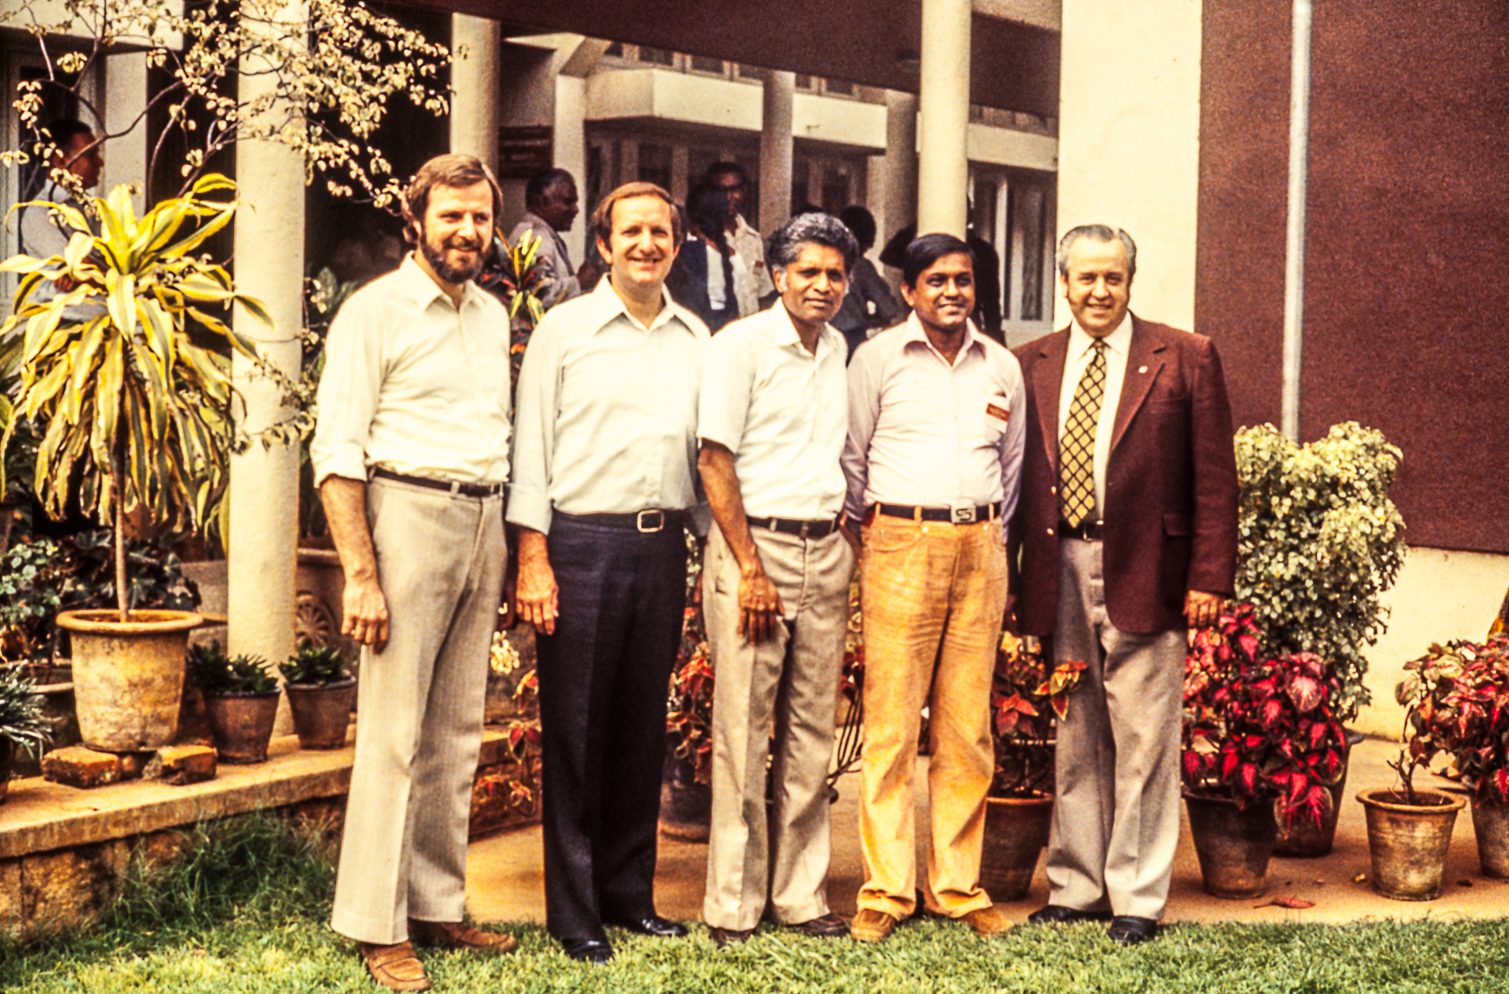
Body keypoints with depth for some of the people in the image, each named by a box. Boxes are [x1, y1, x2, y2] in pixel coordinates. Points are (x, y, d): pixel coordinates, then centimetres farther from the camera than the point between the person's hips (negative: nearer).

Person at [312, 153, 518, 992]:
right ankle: (378, 927, 2)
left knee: (458, 734, 10)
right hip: (410, 514, -6)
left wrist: (509, 548, 13)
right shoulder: (376, 311, -3)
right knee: (394, 734, -5)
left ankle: (439, 906, 19)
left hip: (484, 522, 6)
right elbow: (337, 451, -9)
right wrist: (361, 576, -16)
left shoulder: (493, 316, 17)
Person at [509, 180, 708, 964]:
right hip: (582, 541, -4)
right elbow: (532, 444, -3)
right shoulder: (565, 328, 0)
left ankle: (628, 892, 22)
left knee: (644, 725, 11)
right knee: (575, 729, 1)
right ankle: (573, 912, 9)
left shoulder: (695, 340, 12)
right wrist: (533, 557, -9)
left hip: (663, 545, 4)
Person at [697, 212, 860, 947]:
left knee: (812, 731, 7)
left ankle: (800, 894, 15)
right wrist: (751, 569, -13)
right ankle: (733, 905, 5)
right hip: (755, 542, -6)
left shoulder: (837, 349, 14)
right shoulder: (742, 344, -5)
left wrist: (848, 519, 10)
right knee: (744, 732, -3)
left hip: (825, 550, 6)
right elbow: (714, 460, -9)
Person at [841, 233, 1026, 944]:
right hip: (901, 543, -3)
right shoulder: (878, 358, 2)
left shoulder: (1002, 367, 13)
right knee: (891, 723, -4)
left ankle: (958, 885, 13)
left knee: (968, 725, 5)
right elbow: (851, 458, 8)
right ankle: (885, 890, 3)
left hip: (980, 548, 3)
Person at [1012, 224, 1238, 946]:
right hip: (1058, 573, 3)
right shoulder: (1031, 365, 10)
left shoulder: (1185, 359, 2)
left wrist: (1209, 578, -8)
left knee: (1142, 742, 0)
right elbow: (1016, 475, 13)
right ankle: (1074, 886, 21)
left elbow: (1214, 478, -1)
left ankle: (1137, 899, 9)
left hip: (1142, 575, -3)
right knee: (1072, 742, 11)